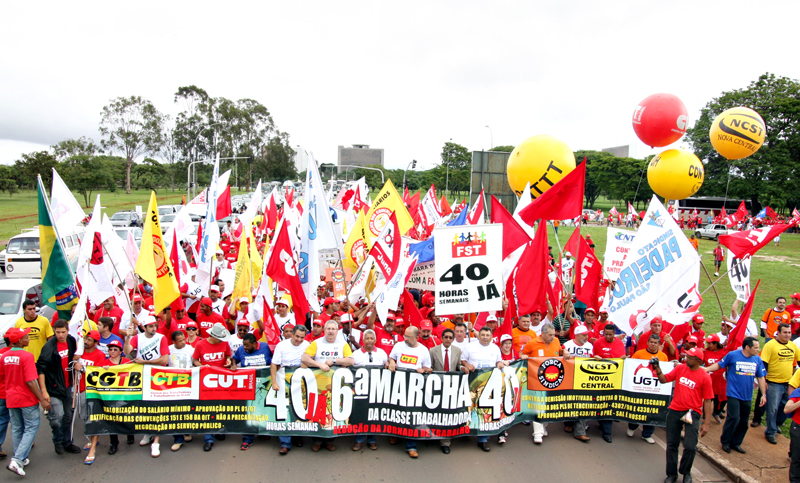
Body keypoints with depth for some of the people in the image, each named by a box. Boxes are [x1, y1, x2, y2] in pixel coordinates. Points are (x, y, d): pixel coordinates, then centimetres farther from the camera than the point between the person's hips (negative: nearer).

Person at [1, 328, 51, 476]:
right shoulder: (27, 356, -21)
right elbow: (30, 381, -23)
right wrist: (42, 399, -17)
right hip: (27, 399, -7)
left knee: (16, 429, 17)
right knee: (31, 428, 4)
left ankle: (21, 459, 26)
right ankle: (17, 460, -5)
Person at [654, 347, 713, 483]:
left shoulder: (704, 377, -7)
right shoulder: (680, 368, 2)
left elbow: (707, 401, -5)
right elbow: (663, 380, 9)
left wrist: (706, 424, -6)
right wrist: (657, 369, -10)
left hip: (692, 413, -3)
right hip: (674, 411, 3)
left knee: (690, 446, -8)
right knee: (671, 445, 9)